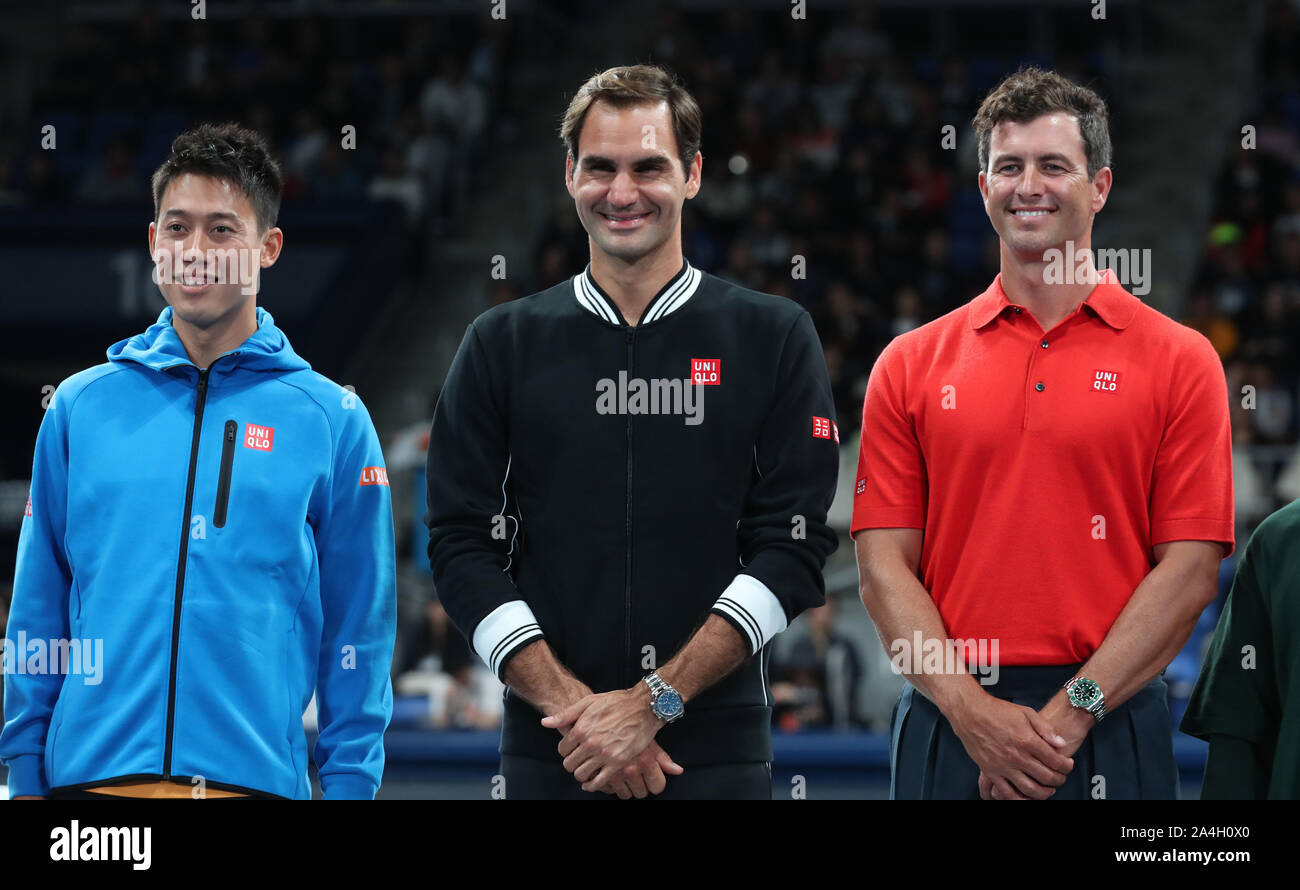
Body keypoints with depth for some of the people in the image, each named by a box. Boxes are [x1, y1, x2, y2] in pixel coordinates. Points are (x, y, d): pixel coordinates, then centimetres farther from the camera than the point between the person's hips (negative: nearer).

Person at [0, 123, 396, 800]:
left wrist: (348, 785, -2)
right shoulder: (80, 407, 9)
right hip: (89, 773, 1)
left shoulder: (333, 421, 4)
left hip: (255, 777, -1)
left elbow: (358, 634, 4)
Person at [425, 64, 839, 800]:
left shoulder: (773, 339, 3)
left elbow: (795, 548, -4)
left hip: (718, 753, -1)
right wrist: (572, 706, -11)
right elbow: (463, 546, 2)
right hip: (549, 754, 1)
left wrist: (653, 704, -13)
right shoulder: (504, 345, 8)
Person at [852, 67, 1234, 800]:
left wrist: (1071, 712, -12)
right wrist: (970, 711, -11)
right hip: (948, 724, 1)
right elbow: (884, 565, 3)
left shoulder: (1180, 361, 3)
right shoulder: (911, 365, 8)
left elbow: (1191, 570, -3)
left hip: (1110, 731, -1)